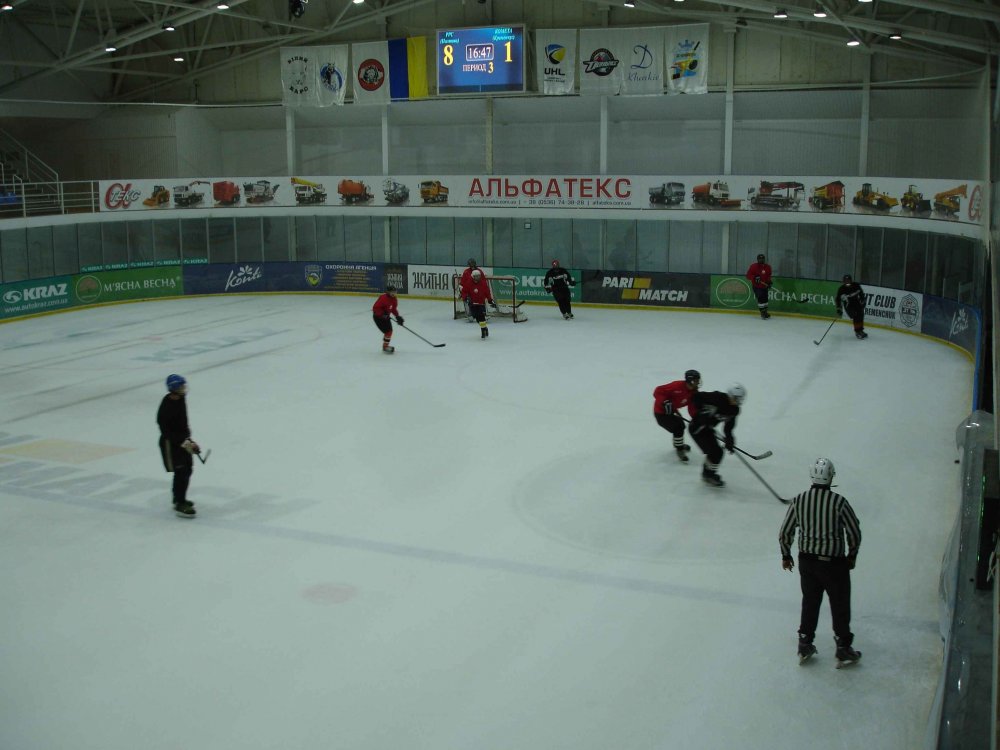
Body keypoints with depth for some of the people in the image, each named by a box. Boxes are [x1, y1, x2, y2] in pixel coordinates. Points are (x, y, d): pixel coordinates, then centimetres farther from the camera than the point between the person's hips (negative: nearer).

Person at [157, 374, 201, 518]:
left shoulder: (180, 398, 0)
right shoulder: (166, 407, -26)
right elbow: (166, 431, -24)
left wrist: (188, 439, 16)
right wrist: (184, 443, -24)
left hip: (182, 439, 9)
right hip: (170, 443, -9)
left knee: (188, 469, 16)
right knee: (181, 472, -7)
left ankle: (179, 499, 32)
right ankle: (179, 505, 1)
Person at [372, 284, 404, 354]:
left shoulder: (393, 299, 1)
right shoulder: (383, 298, -27)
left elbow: (394, 309, 12)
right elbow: (375, 308, -28)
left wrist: (398, 316, 1)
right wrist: (382, 314, -33)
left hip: (385, 316, 9)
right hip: (378, 317, -9)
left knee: (390, 330, 15)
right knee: (388, 331, -13)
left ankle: (386, 345, 32)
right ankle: (385, 347, -1)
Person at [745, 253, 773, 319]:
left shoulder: (768, 267, 3)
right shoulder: (754, 266, -12)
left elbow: (768, 276, 16)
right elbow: (748, 275, -11)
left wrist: (769, 282, 0)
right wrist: (754, 278, -27)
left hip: (764, 286, 6)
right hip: (757, 286, -6)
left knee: (765, 299, 15)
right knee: (760, 298, -16)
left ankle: (765, 312, 32)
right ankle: (762, 313, -7)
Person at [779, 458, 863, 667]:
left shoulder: (798, 500, -8)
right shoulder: (839, 502, -16)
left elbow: (785, 533, -1)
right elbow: (855, 534, -9)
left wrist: (786, 555, 15)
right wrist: (851, 556, 9)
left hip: (807, 560, 3)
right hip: (834, 562, -3)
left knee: (810, 601, 19)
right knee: (840, 605, 11)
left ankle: (805, 645, 24)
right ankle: (843, 649, 20)